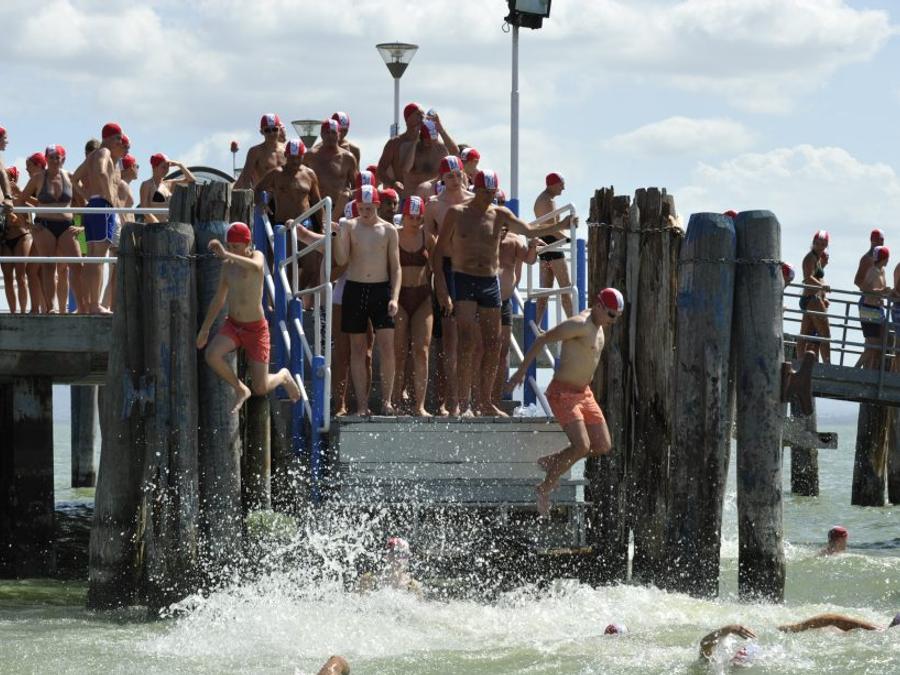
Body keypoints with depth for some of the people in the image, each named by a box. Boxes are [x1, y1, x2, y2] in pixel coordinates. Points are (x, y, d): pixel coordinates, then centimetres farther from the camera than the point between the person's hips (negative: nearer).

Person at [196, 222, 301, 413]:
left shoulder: (256, 256, -12)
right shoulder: (227, 265, 4)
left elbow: (256, 267, -40)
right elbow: (219, 300, 16)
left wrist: (226, 254, -48)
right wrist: (205, 329, 16)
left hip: (256, 329, -4)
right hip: (232, 325, 4)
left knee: (261, 389, -4)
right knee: (212, 355, -28)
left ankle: (283, 376, 32)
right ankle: (240, 390, -2)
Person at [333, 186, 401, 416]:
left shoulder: (388, 230, 3)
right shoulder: (350, 227, 3)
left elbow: (396, 267, 4)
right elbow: (341, 260, -6)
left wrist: (394, 297, -7)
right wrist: (340, 235, -20)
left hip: (381, 289, 0)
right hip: (355, 290, 0)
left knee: (387, 348, -9)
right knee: (358, 350, 3)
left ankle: (386, 400, -2)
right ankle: (362, 404, 5)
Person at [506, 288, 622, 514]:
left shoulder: (597, 325, 8)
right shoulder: (580, 324, -20)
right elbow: (542, 339, -19)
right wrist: (522, 371, -19)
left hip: (584, 393, 9)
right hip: (563, 393, -9)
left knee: (603, 446, 6)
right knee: (581, 446, -18)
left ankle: (551, 462, 24)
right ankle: (545, 488, -1)